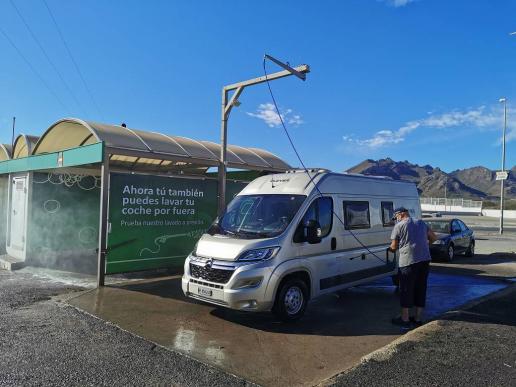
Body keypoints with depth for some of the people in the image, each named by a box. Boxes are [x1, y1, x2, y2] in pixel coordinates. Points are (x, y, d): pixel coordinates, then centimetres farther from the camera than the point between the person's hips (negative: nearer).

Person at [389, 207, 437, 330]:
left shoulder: (399, 226, -2)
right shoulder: (421, 222, 15)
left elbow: (394, 247, -1)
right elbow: (433, 237, 21)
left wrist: (391, 249, 21)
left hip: (408, 261, -6)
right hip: (425, 260, 6)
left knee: (406, 290, 4)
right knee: (421, 289, 14)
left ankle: (405, 319, 11)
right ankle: (418, 318, 22)